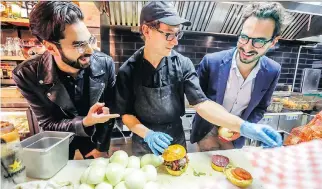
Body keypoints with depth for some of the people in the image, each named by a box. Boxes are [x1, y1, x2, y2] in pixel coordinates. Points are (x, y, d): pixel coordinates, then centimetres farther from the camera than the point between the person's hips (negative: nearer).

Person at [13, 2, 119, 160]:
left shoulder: (105, 64, -25)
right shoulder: (27, 75, -26)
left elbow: (110, 109, -15)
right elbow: (47, 124, -18)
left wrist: (102, 146, -8)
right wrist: (85, 122, -38)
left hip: (95, 134, 1)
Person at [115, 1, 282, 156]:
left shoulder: (182, 64, -15)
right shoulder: (127, 71, -16)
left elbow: (202, 104, -20)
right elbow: (126, 114, -9)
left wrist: (244, 126, -30)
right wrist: (147, 134, -25)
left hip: (176, 141, 1)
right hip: (144, 144, 0)